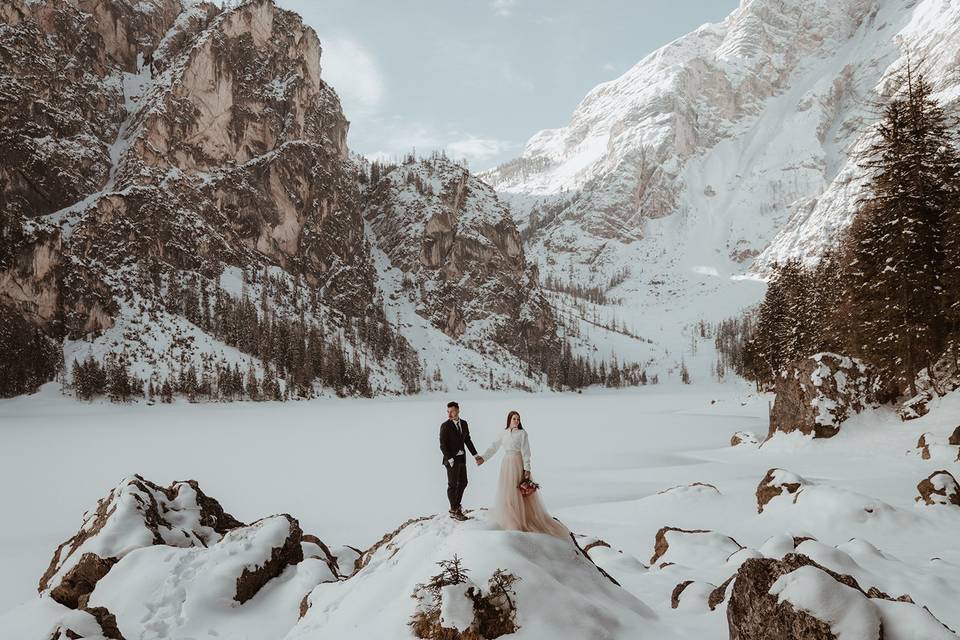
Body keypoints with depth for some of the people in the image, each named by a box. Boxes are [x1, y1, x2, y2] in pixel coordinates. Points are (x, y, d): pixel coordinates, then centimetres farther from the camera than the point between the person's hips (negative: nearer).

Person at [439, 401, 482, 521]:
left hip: (462, 458, 6)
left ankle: (456, 505, 30)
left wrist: (475, 455, 9)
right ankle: (454, 511, 12)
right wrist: (450, 459, -20)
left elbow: (467, 440, 14)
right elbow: (443, 445, -14)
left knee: (463, 483, 13)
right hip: (452, 459, -6)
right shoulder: (445, 426, -11)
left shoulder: (463, 423, 6)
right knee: (453, 485, 2)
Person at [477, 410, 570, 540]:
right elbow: (494, 447, 9)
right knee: (506, 491, 9)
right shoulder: (504, 433, 8)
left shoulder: (522, 433, -6)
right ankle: (510, 518, 21)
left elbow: (525, 452, -9)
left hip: (518, 465, -6)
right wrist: (483, 457, -1)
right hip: (506, 465, 6)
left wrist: (527, 469, -14)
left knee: (519, 492, -6)